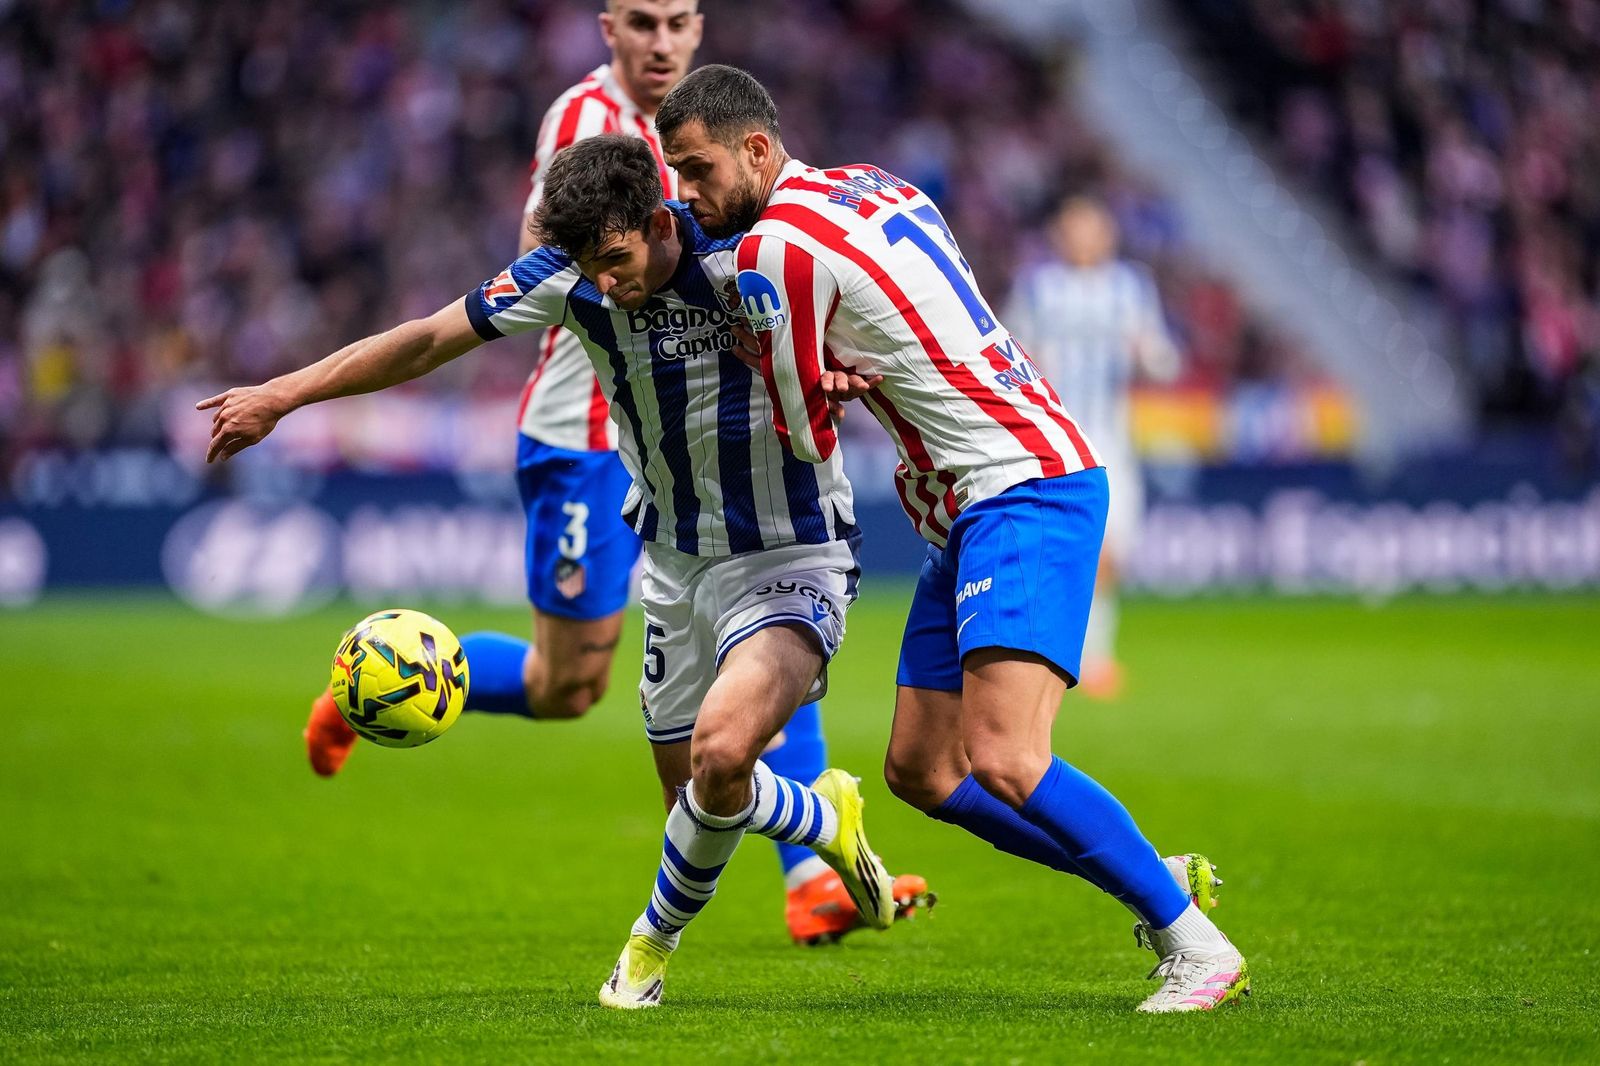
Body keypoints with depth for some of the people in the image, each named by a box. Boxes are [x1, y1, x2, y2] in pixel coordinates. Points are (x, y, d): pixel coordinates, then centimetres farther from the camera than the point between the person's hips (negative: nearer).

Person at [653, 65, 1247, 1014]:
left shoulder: (775, 248, -12)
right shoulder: (868, 183, 15)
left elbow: (810, 440, -4)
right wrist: (845, 373, 5)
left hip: (1025, 490, -10)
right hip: (974, 513, 10)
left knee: (1004, 762, -22)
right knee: (922, 772, 9)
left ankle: (1198, 947, -12)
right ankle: (1161, 884, 16)